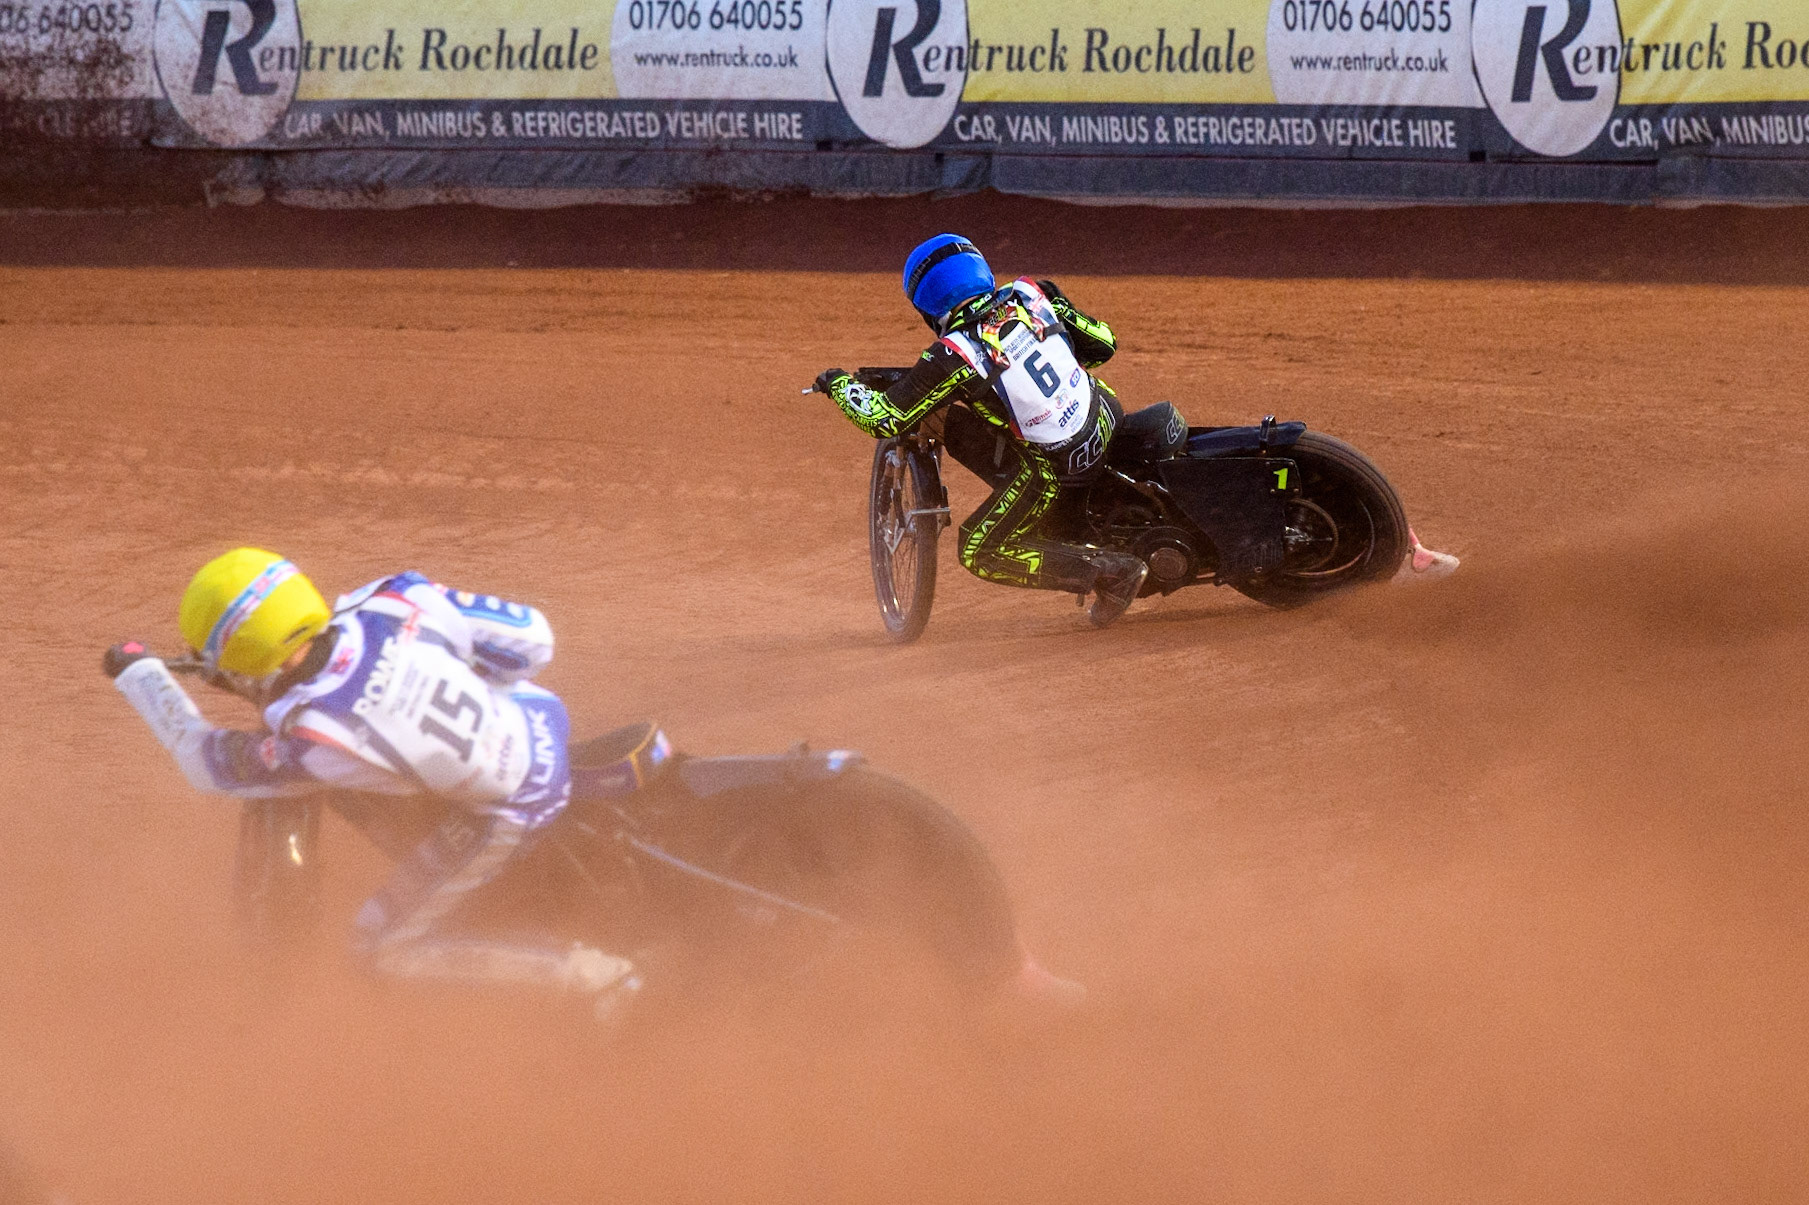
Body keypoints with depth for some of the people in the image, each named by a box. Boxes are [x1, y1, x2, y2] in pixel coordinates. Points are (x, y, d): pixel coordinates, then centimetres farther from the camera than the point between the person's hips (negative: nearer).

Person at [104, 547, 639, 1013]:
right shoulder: (387, 603, -14)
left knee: (381, 946, 6)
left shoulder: (312, 737, -26)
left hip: (511, 812, -7)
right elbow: (528, 633, -4)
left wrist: (138, 673, 9)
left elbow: (209, 764, -5)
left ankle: (588, 976, 3)